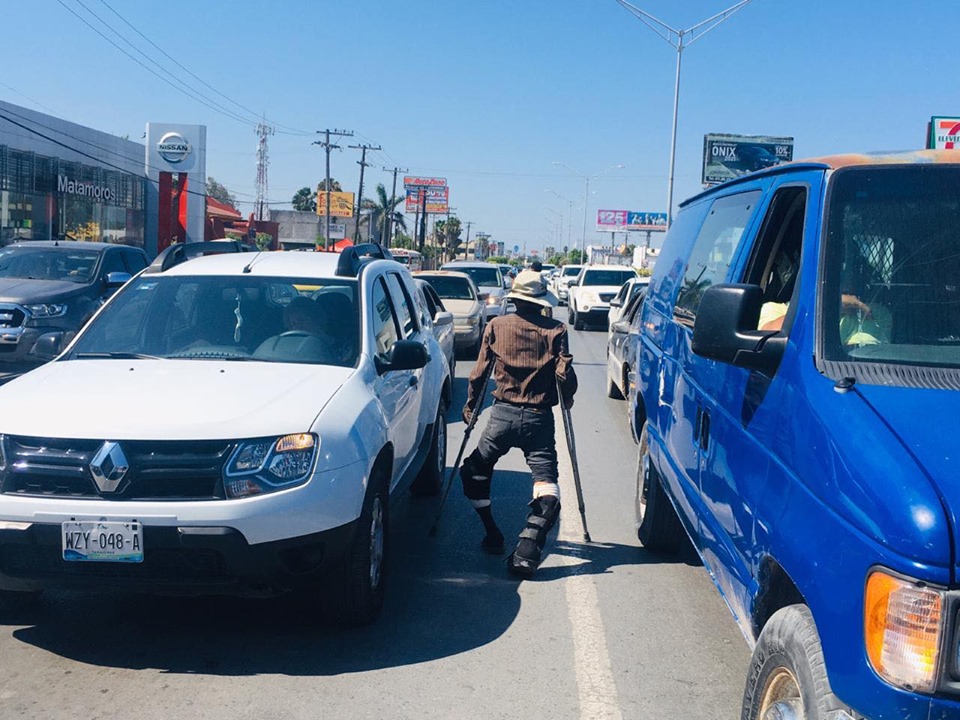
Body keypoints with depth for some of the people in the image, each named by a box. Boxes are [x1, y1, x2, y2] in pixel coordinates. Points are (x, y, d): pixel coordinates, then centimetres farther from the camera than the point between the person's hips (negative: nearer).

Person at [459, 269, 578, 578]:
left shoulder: (496, 326, 3)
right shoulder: (554, 330, 0)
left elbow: (480, 372, 3)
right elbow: (564, 373, -8)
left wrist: (471, 404, 17)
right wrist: (566, 399, 13)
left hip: (503, 415, 1)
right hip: (539, 419, -1)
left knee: (475, 471, 21)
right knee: (546, 482, -1)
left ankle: (492, 535, 20)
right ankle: (528, 550, -19)